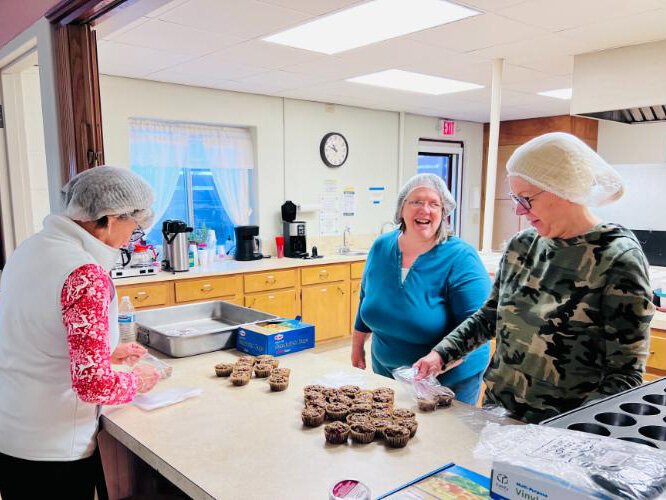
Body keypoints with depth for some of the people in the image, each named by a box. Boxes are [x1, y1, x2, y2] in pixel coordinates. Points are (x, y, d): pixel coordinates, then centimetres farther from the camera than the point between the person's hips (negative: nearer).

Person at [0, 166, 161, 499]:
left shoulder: (32, 247, 1)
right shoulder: (85, 274, -26)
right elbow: (93, 384, -27)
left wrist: (105, 353, 13)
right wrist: (136, 380, -8)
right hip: (51, 447, -8)